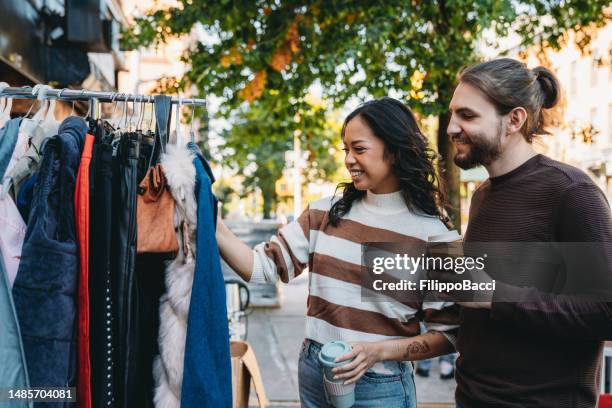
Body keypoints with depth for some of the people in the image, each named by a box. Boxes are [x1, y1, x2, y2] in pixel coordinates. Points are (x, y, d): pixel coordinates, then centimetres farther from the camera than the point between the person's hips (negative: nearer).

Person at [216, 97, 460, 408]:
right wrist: (211, 220, -16)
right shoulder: (325, 213, -1)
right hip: (314, 373, 4)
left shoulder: (429, 234, -10)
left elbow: (448, 335, -8)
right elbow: (261, 268, -5)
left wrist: (379, 351, -19)